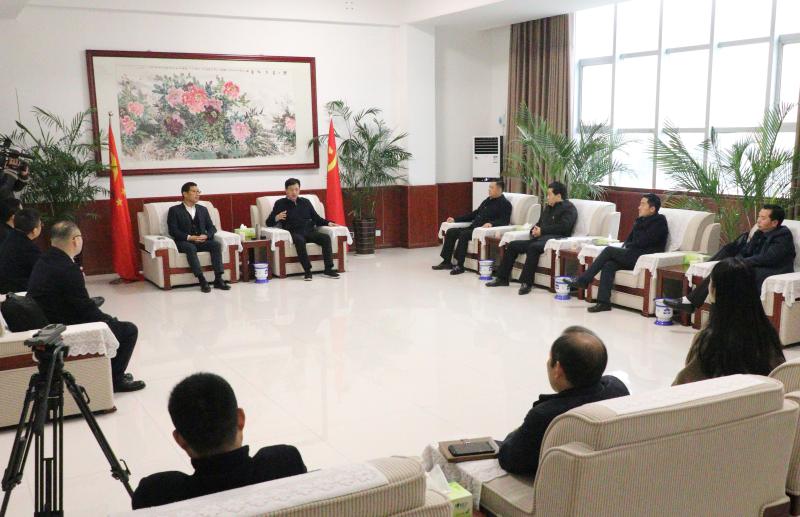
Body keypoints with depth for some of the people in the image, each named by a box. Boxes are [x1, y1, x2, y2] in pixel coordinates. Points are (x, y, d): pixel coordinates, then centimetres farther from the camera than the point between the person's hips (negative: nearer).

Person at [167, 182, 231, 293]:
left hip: (201, 241, 4)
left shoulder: (203, 209, 19)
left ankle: (218, 279, -31)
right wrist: (189, 237, -20)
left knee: (217, 244, -25)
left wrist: (206, 236, -9)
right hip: (184, 242, -4)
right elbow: (173, 231, -6)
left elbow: (212, 228, 14)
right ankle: (202, 281, -43)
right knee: (191, 248, -37)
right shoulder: (174, 210, 5)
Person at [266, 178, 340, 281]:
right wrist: (277, 218, -15)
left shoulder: (305, 202, 21)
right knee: (299, 240, -38)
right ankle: (307, 271, -37)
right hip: (294, 233, -4)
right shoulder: (280, 203, 11)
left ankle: (328, 269, -26)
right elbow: (268, 223, 7)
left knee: (326, 237, -24)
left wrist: (328, 223, 5)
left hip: (310, 231, 4)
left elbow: (316, 218, 23)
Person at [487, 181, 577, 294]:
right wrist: (535, 230, 4)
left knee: (533, 247, -36)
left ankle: (527, 283, -35)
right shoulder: (548, 207, 26)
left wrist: (542, 230, -14)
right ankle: (502, 278, 4)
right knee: (512, 245, -1)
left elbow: (563, 227, -15)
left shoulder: (569, 208, -1)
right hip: (539, 238, 9)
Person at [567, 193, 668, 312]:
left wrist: (627, 246, 0)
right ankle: (604, 302, -24)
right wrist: (625, 246, 0)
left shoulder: (659, 223, -6)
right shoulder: (641, 220, 20)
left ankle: (582, 281, -14)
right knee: (608, 265, -21)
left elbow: (642, 243, -14)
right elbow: (630, 239, 22)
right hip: (632, 256, 7)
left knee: (609, 250, -19)